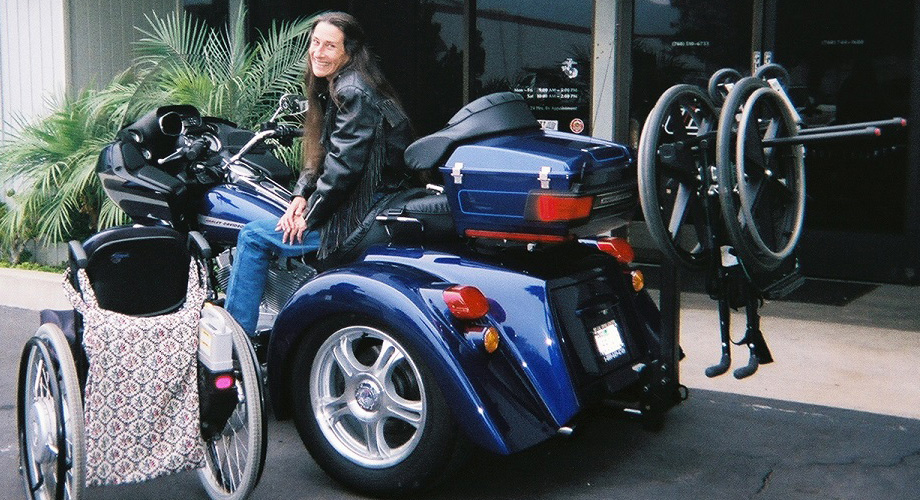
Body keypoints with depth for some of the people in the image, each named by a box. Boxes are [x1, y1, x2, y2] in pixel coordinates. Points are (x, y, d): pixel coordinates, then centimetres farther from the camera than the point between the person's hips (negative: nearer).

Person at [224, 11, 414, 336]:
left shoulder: (352, 93, -17)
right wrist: (302, 194, 3)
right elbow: (321, 154, 19)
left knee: (253, 237, -8)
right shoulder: (332, 89, 15)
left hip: (364, 213, -11)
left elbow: (344, 164, -22)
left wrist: (310, 216, -13)